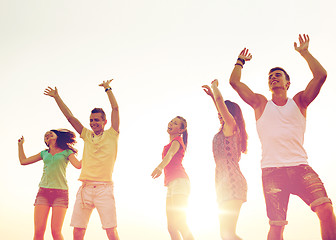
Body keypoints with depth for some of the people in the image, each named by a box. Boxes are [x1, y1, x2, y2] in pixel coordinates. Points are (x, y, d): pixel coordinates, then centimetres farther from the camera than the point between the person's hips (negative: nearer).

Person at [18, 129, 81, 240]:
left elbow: (78, 165, -6)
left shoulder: (66, 152, 9)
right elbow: (23, 161, 24)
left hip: (60, 192, -3)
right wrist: (20, 144, 30)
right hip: (43, 192, 3)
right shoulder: (44, 153, 19)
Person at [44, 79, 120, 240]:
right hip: (85, 188, 4)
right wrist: (57, 97, 20)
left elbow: (115, 108, 3)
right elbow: (70, 117, 20)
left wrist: (108, 88, 10)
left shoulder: (111, 135, 8)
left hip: (104, 188, -4)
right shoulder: (87, 135, 18)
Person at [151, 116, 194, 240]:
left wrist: (160, 167, -39)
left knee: (180, 223, -20)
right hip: (171, 185, 9)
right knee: (171, 227, 5)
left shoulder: (177, 140, -1)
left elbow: (170, 155, -21)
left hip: (179, 181, -9)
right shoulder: (172, 143, 26)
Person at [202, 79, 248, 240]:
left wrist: (214, 85, 12)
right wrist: (212, 95, 47)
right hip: (226, 184, 10)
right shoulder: (228, 130, 23)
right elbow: (220, 105, 41)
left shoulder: (230, 125, -1)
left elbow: (220, 100, -6)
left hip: (231, 181, -10)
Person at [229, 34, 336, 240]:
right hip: (272, 170, 0)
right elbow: (234, 81, 12)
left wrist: (304, 52, 13)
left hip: (300, 167, 1)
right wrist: (241, 60, 26)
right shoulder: (261, 104, 16)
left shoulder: (299, 101, 16)